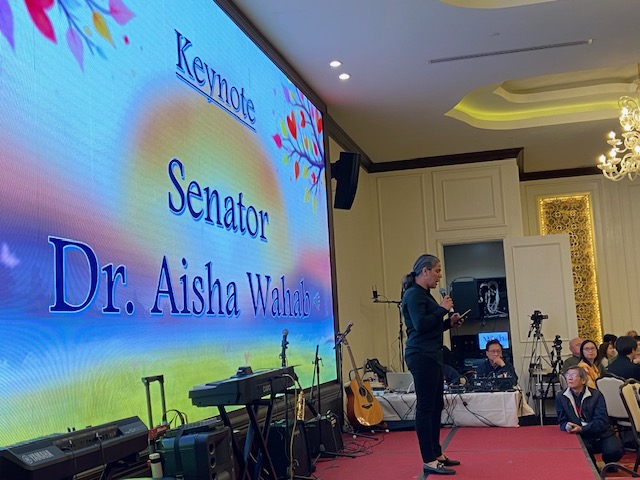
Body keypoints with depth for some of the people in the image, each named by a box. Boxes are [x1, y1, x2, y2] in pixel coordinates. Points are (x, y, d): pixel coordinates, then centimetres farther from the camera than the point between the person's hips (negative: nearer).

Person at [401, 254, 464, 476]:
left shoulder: (424, 294, 18)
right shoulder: (414, 294, -12)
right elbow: (420, 324, -22)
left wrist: (449, 322, 9)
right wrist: (442, 309, -14)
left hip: (431, 356, 10)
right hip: (421, 357, -10)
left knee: (436, 406, 15)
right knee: (425, 407, -6)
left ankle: (437, 454, 24)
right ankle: (429, 462, -2)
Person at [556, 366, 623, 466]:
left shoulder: (596, 395, -3)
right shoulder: (561, 397, 3)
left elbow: (601, 421, -12)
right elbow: (562, 421, 4)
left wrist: (581, 429, -27)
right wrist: (567, 426, -22)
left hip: (601, 434, 0)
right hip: (580, 438, 0)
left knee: (614, 451, -27)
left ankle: (608, 464, 14)